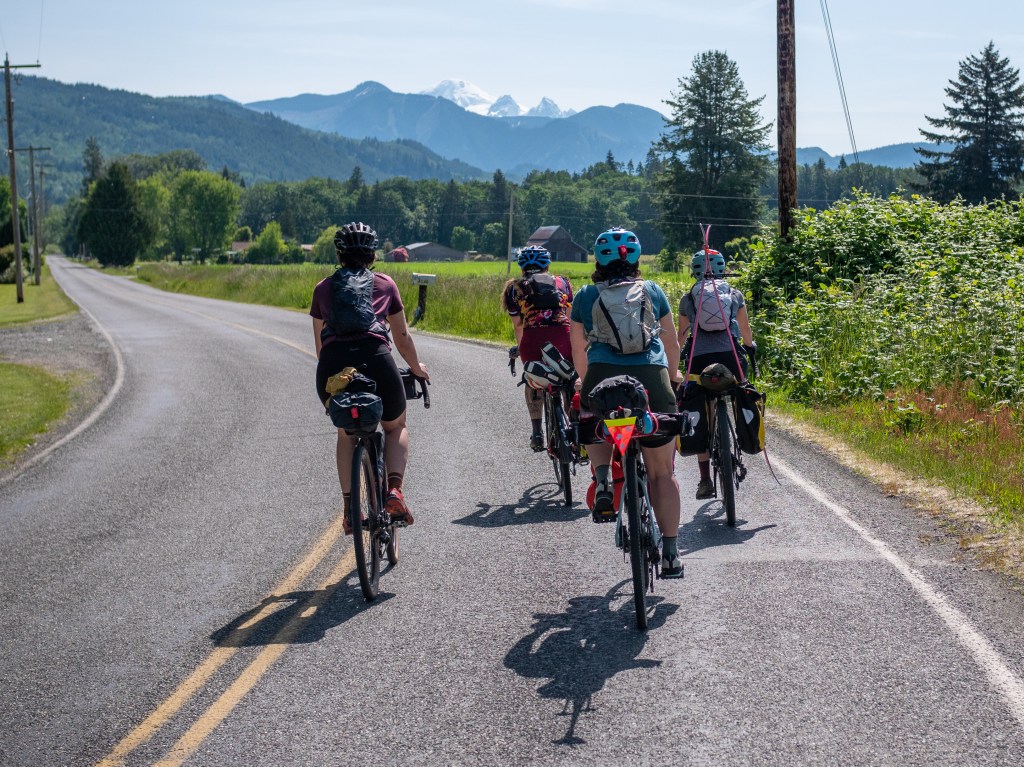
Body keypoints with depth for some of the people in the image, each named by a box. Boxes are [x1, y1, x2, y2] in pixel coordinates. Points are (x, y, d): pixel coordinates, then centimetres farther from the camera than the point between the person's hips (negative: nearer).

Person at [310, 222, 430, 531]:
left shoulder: (323, 288, 21)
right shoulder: (385, 284, 18)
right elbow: (402, 337, 25)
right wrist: (417, 368, 43)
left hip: (333, 366, 1)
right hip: (375, 360, -1)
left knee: (346, 434, 28)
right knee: (396, 427, 25)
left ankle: (349, 506, 15)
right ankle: (394, 489, 1)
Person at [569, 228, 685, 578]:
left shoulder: (586, 296, 15)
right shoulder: (652, 291, 17)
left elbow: (579, 351, 20)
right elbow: (672, 344, 25)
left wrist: (585, 383, 39)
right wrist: (673, 378, 43)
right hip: (652, 379, 0)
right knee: (662, 472, 9)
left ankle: (603, 482, 0)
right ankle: (671, 553, 5)